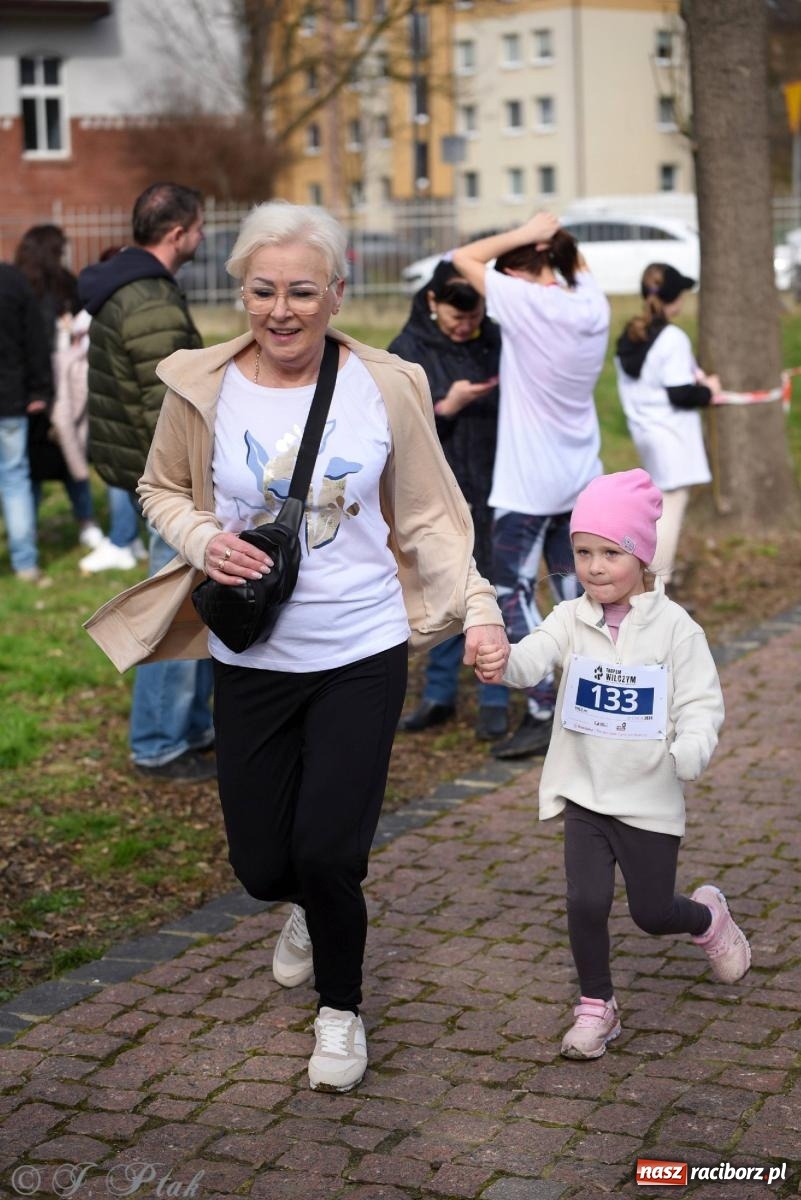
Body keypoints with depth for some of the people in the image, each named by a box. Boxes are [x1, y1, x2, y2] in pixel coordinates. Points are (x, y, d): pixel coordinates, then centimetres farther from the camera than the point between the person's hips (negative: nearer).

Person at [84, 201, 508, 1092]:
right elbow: (160, 489, 9)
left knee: (326, 853, -9)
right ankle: (307, 909, 50)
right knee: (261, 865, 8)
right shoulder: (200, 386, -6)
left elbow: (428, 516, 0)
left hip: (362, 654, -1)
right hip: (251, 658, 2)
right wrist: (202, 541, -12)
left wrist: (476, 607, -12)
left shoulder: (387, 386, -6)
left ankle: (340, 1010, 23)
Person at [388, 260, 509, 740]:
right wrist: (446, 407, -19)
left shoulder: (499, 341, -1)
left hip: (495, 490, 0)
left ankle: (495, 700, 15)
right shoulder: (407, 351, -3)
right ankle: (439, 694, 24)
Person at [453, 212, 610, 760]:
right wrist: (552, 235, 7)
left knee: (514, 593, -1)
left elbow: (463, 257, -10)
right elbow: (580, 265, 24)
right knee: (576, 588, 15)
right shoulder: (592, 304, 2)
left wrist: (525, 234, -6)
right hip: (581, 477, 8)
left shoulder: (527, 302, -18)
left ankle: (543, 716, -3)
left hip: (529, 483, -8)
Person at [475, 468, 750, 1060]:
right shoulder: (572, 619, -5)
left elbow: (702, 702, -12)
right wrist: (501, 663, -46)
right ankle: (597, 1006, 16)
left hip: (650, 799, -2)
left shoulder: (675, 627, -11)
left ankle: (708, 915, 46)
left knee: (653, 913, 10)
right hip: (585, 792, 2)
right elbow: (533, 658, -22)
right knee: (587, 901, -7)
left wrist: (692, 747, -33)